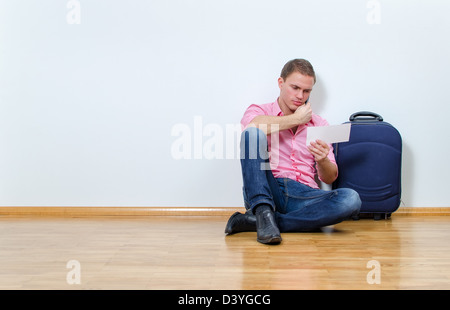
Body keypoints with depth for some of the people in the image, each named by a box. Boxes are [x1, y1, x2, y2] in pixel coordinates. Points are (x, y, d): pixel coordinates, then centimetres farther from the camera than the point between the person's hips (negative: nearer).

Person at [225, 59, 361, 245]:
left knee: (351, 199, -28)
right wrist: (296, 119, -4)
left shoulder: (320, 125, 20)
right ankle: (264, 212, -32)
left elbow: (330, 178, 16)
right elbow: (252, 126, -17)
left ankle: (254, 220, -26)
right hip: (263, 192, -3)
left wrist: (322, 160, -9)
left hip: (303, 195, 4)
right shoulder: (259, 111, 11)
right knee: (252, 133, -24)